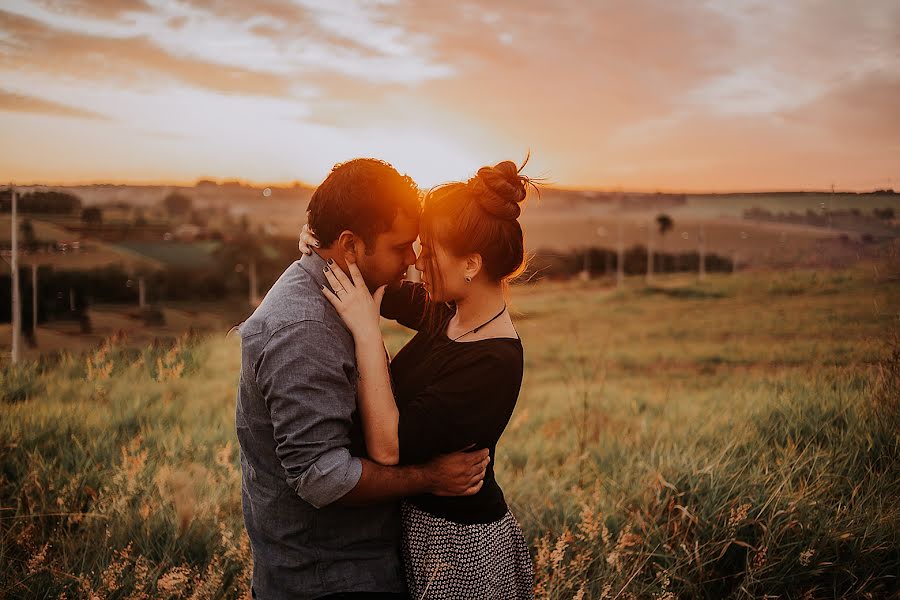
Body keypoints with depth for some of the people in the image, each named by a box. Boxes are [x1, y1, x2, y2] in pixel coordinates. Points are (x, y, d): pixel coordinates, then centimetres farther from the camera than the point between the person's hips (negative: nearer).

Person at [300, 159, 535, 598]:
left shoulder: (493, 364, -29)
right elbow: (374, 285, 13)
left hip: (457, 548, -8)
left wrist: (367, 332, -33)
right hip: (417, 519, 8)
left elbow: (387, 447, -34)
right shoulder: (447, 312, -5)